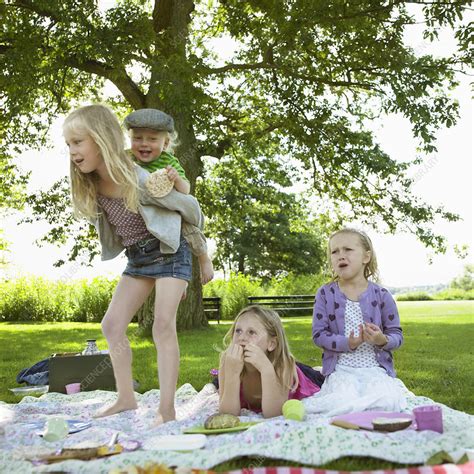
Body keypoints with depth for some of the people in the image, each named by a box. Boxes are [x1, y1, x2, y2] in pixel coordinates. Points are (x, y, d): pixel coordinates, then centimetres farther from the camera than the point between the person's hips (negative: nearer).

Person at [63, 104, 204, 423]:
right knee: (112, 324, 1)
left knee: (163, 325, -16)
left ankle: (167, 410, -12)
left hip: (170, 253, -7)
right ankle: (127, 398, 14)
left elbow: (189, 205, -13)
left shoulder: (141, 182, -29)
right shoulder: (90, 188, -9)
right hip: (137, 259, 7)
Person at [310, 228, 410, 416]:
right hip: (341, 369, -2)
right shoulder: (325, 294, 2)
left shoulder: (381, 295, 2)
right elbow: (318, 335, -3)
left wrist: (383, 340, -18)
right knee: (343, 400, -32)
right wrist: (347, 343, -18)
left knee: (387, 401, -27)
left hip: (375, 368, 2)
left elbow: (397, 335, 6)